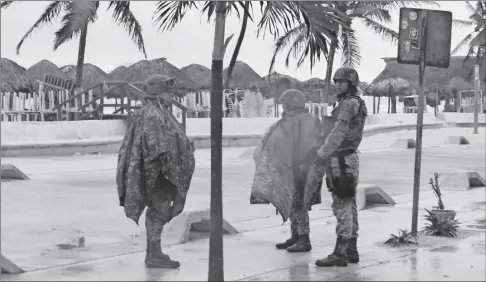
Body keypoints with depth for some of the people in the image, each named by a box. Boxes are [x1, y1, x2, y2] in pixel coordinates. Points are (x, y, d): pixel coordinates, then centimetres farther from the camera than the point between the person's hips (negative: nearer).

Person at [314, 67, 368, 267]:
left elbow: (339, 133, -19)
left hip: (341, 161, -10)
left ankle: (340, 254, -11)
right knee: (349, 206, 10)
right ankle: (351, 250, 14)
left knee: (342, 207, -11)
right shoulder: (353, 104, 17)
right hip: (348, 159, 10)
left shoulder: (350, 103, -16)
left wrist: (322, 152, -8)